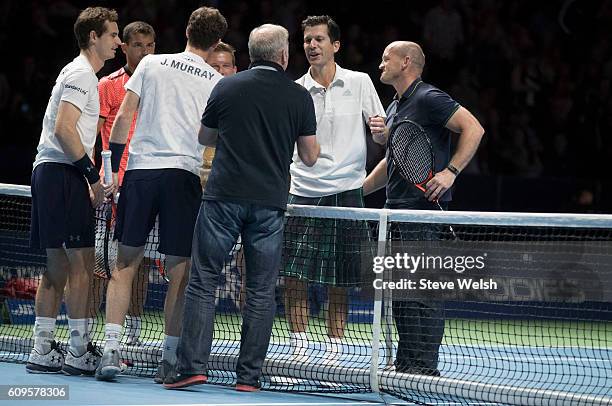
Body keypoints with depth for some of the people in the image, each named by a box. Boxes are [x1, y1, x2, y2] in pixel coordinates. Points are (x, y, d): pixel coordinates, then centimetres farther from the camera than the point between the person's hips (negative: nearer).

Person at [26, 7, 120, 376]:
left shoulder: (82, 75, 23)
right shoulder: (81, 74, -9)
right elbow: (64, 129, -19)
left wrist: (91, 185, 20)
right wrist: (93, 176, -17)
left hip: (49, 173, 10)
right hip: (63, 174, -10)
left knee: (59, 268, 9)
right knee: (82, 263, -9)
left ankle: (43, 351, 10)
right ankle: (79, 352, -9)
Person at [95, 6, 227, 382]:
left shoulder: (152, 64, 7)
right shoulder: (218, 83, 6)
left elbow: (124, 116, 3)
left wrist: (114, 167, 7)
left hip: (140, 169, 1)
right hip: (185, 176, -1)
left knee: (125, 265, 5)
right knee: (179, 272, 4)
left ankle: (111, 349, -6)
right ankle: (170, 358, 3)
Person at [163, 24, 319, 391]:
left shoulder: (227, 87, 4)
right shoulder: (299, 97, 3)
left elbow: (205, 137, 17)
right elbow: (310, 157, 7)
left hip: (224, 196, 0)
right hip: (270, 203, 0)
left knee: (203, 282, 2)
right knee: (261, 290, 6)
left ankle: (193, 366, -8)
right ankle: (249, 376, 5)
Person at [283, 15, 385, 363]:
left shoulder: (359, 83, 5)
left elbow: (383, 136, 7)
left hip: (346, 193, 0)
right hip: (303, 194, 1)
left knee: (339, 285, 3)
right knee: (294, 279, -6)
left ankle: (334, 356, 9)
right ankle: (299, 352, 3)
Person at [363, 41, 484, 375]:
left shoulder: (428, 98, -8)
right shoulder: (395, 108, 20)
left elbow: (473, 128, -16)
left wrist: (450, 171, -23)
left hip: (425, 208, -10)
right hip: (397, 210, 10)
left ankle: (425, 365, -8)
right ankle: (404, 362, 14)